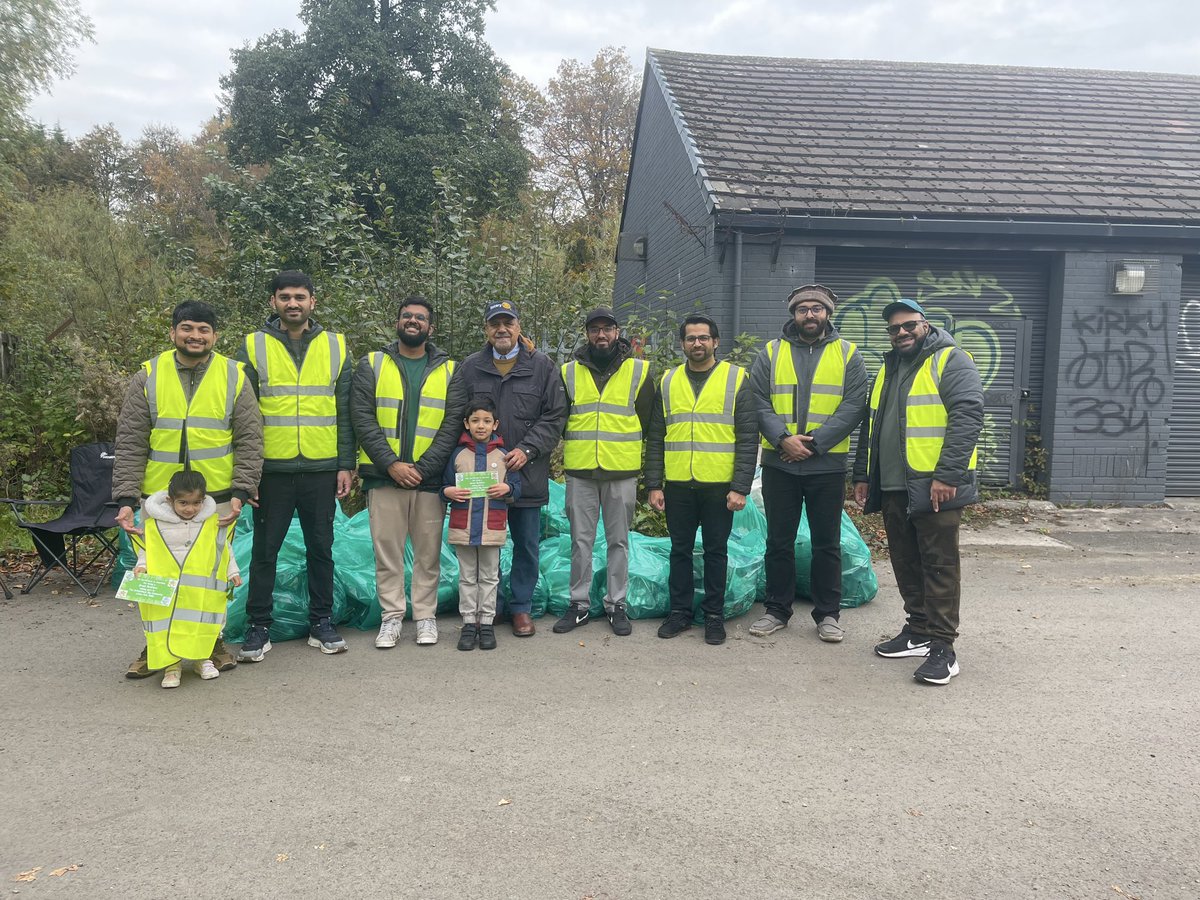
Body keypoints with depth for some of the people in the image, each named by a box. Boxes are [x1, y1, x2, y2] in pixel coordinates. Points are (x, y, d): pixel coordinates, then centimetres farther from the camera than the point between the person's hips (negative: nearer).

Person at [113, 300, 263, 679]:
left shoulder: (234, 377, 1)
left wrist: (241, 492, -11)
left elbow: (249, 441, -1)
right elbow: (130, 444, 0)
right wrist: (126, 499, -8)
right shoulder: (148, 377, 2)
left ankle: (214, 640, 24)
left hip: (217, 499, -1)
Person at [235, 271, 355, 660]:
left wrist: (346, 464, 2)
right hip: (271, 468, -1)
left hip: (322, 468, 1)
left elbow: (345, 412, 7)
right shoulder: (253, 347, 3)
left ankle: (322, 622, 21)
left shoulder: (336, 346, 7)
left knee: (320, 548, 9)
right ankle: (258, 627, 18)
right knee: (265, 549, 6)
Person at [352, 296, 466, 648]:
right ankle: (391, 617, 14)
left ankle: (425, 616, 17)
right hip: (384, 475, 0)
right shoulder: (371, 365, 7)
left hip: (430, 476, 0)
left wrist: (422, 467, -11)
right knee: (387, 549, 3)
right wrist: (391, 464, -12)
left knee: (428, 551, 5)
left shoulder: (449, 371, 8)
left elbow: (452, 425, 0)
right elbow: (362, 418, -1)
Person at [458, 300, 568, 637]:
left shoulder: (542, 366, 1)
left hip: (527, 473, -1)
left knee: (527, 544, 8)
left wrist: (527, 449, -12)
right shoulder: (470, 367, 6)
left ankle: (522, 607, 21)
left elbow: (555, 416, -1)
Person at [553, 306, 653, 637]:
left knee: (619, 541, 7)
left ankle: (617, 605, 17)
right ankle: (579, 605, 16)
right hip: (579, 470, 1)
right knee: (581, 541, 6)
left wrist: (621, 445, 9)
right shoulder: (568, 372, 7)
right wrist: (579, 444, 7)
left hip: (621, 472, -1)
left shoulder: (639, 371, 4)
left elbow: (646, 418, 9)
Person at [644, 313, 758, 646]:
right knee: (680, 550, 11)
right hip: (677, 484, 3)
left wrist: (740, 487, -11)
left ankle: (714, 615, 19)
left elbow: (748, 439, -4)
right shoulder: (668, 382, 8)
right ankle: (680, 611, 23)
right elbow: (655, 439, 9)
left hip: (719, 485, -2)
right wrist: (653, 485, 2)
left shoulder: (737, 379, 0)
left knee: (716, 551, 8)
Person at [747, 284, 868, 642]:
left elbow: (853, 406, -6)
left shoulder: (847, 354, 4)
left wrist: (814, 441, -15)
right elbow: (759, 401, -1)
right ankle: (777, 610, 21)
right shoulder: (771, 353, 6)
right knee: (779, 541, 9)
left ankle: (828, 614, 19)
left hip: (827, 464, -1)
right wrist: (782, 438, -16)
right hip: (779, 463, 1)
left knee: (827, 543, 7)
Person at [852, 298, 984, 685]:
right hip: (893, 487, 8)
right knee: (906, 563, 13)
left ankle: (942, 647, 1)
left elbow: (967, 418, -16)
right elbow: (871, 425, 24)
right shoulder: (888, 369, 20)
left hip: (934, 487, -8)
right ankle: (919, 631, 25)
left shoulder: (951, 361, -5)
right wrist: (863, 475, 19)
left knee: (939, 564, -3)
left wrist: (947, 475, -22)